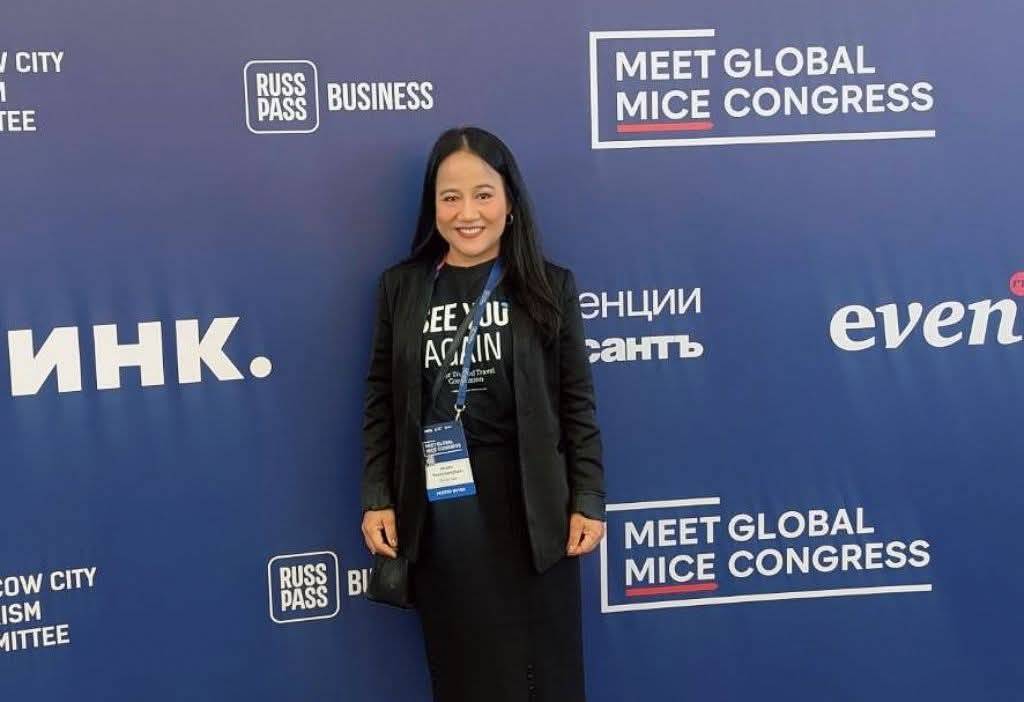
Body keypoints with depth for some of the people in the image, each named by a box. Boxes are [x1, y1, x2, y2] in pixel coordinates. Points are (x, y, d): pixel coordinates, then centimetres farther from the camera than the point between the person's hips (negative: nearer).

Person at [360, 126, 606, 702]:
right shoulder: (401, 288, 4)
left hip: (531, 512, -1)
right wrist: (377, 499, 2)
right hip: (439, 518, 1)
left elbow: (578, 403, 1)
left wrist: (588, 501, -3)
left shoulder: (549, 287, 0)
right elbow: (381, 404, 6)